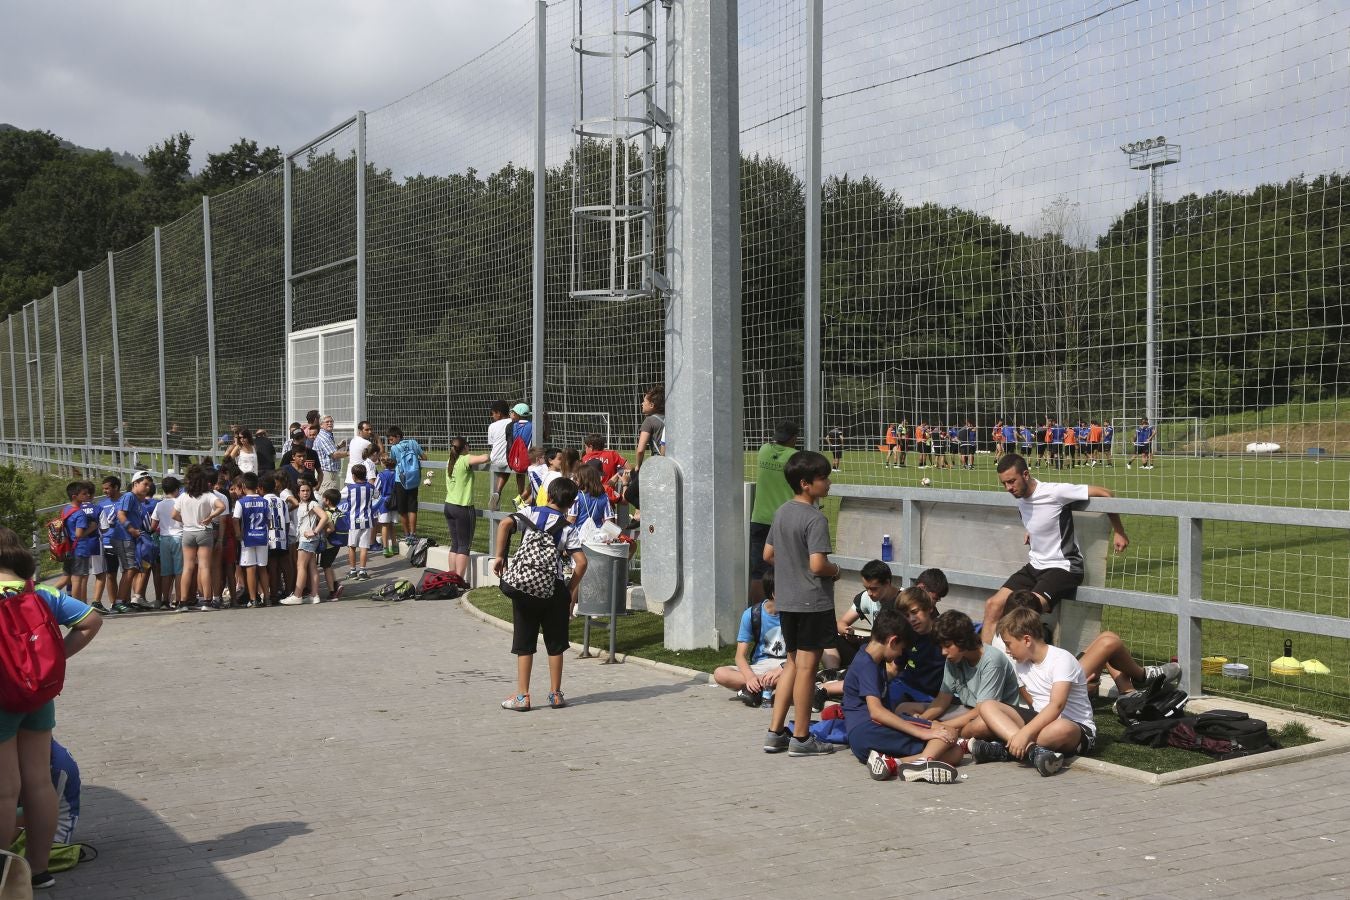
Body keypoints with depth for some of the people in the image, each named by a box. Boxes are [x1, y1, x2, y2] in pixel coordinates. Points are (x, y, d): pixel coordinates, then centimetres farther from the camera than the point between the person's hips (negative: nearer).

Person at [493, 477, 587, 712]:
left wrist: (499, 556, -10)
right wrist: (572, 590, 3)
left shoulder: (531, 513, 0)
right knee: (555, 644, 13)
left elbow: (505, 524, -17)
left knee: (524, 644, 8)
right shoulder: (568, 529, -1)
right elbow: (581, 562, -10)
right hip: (554, 589, 0)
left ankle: (522, 696, 8)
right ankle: (555, 694, 19)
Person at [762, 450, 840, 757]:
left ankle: (775, 732, 17)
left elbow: (768, 554, 14)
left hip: (786, 600, 8)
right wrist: (835, 570, -5)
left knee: (792, 663, 16)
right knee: (806, 666, 0)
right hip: (813, 602, -8)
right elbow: (818, 564, -25)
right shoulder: (815, 518, -18)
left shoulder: (782, 512, 8)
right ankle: (801, 737, 8)